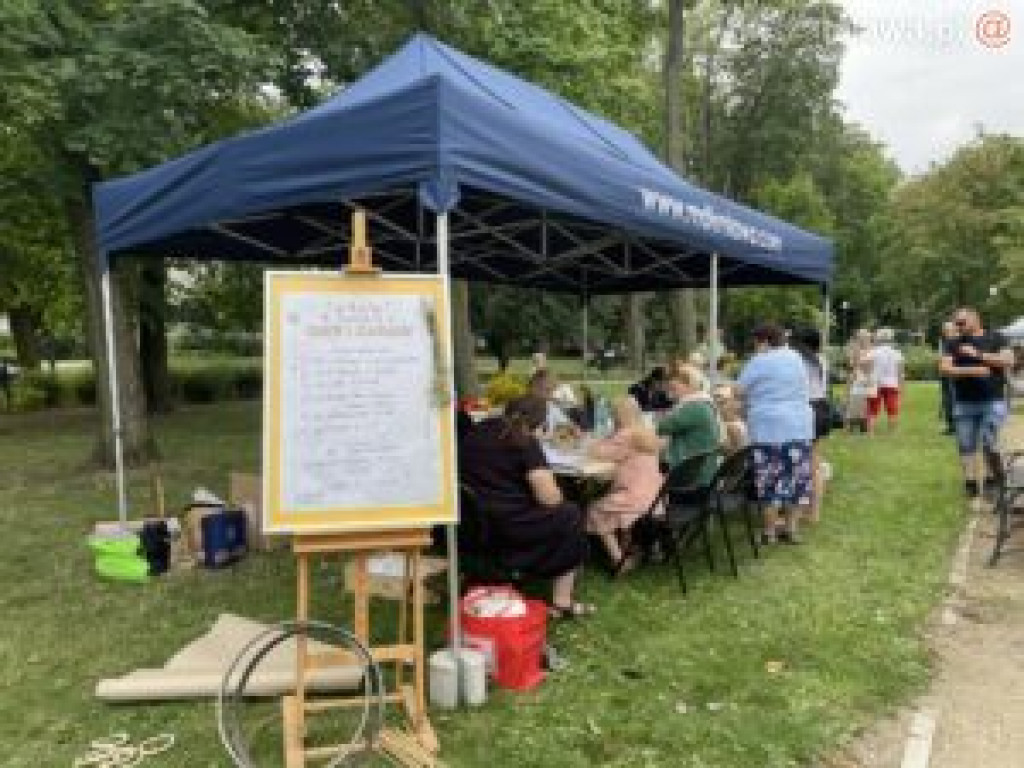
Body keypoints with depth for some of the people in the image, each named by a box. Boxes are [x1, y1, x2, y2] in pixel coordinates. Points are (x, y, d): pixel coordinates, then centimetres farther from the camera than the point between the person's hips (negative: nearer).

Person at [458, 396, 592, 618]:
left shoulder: (476, 433, 9)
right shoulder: (524, 442, -11)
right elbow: (549, 498, -16)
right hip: (506, 527, -7)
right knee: (570, 515, 15)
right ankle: (562, 603, 14)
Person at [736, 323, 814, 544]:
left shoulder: (759, 362, -8)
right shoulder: (796, 358, 12)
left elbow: (739, 391, -4)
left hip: (769, 429, -6)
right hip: (799, 426, 6)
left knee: (772, 481, 0)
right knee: (796, 479, 9)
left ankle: (770, 531, 8)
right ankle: (792, 529, 16)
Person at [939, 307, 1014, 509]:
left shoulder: (996, 338, 4)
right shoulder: (954, 344, 8)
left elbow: (1009, 360, -9)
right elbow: (944, 368, -4)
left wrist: (978, 354, -12)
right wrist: (972, 370, -16)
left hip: (993, 402, -3)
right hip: (964, 404, 3)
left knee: (988, 443, -15)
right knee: (966, 448, 3)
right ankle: (973, 493, 12)